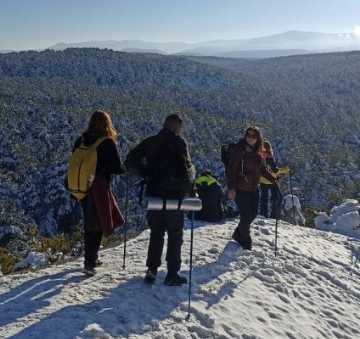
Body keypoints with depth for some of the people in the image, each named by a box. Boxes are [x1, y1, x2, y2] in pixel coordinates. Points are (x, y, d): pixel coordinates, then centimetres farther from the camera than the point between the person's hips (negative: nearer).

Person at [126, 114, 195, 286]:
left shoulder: (150, 142, 5)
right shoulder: (179, 142, -10)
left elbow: (131, 161, 2)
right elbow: (185, 167, -18)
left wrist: (147, 174, 7)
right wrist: (189, 179, 2)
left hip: (154, 194, 4)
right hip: (174, 195, -4)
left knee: (156, 233, 17)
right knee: (175, 235, 8)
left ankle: (152, 270, 14)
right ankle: (172, 274, 11)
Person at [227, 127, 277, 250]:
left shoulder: (257, 153, 5)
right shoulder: (239, 150, -13)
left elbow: (263, 170, 18)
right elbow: (231, 169, -16)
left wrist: (274, 178, 9)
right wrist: (231, 188, -22)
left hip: (253, 189, 7)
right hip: (240, 189, -7)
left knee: (253, 214, 15)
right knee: (246, 216, -2)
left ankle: (238, 234, 37)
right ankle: (245, 242, 19)